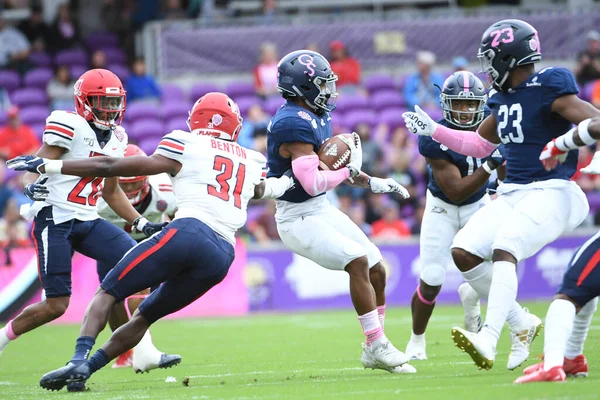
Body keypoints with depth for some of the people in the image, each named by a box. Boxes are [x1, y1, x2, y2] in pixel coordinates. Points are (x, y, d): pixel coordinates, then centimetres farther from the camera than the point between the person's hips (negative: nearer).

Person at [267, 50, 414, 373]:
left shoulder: (317, 116, 8)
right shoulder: (293, 124, -24)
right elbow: (313, 183, -30)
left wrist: (371, 183, 16)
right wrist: (350, 169, -16)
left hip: (323, 212, 10)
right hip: (299, 219, -10)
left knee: (377, 271, 8)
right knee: (359, 262, -24)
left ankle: (375, 350, 19)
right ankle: (376, 346, -19)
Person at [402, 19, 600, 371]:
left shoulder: (550, 86, -12)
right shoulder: (504, 97, 13)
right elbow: (480, 144, 27)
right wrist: (433, 130, 24)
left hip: (550, 193, -9)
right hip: (513, 194, 9)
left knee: (504, 249, -28)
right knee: (463, 252, -2)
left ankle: (488, 340, -38)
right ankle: (522, 323, 9)